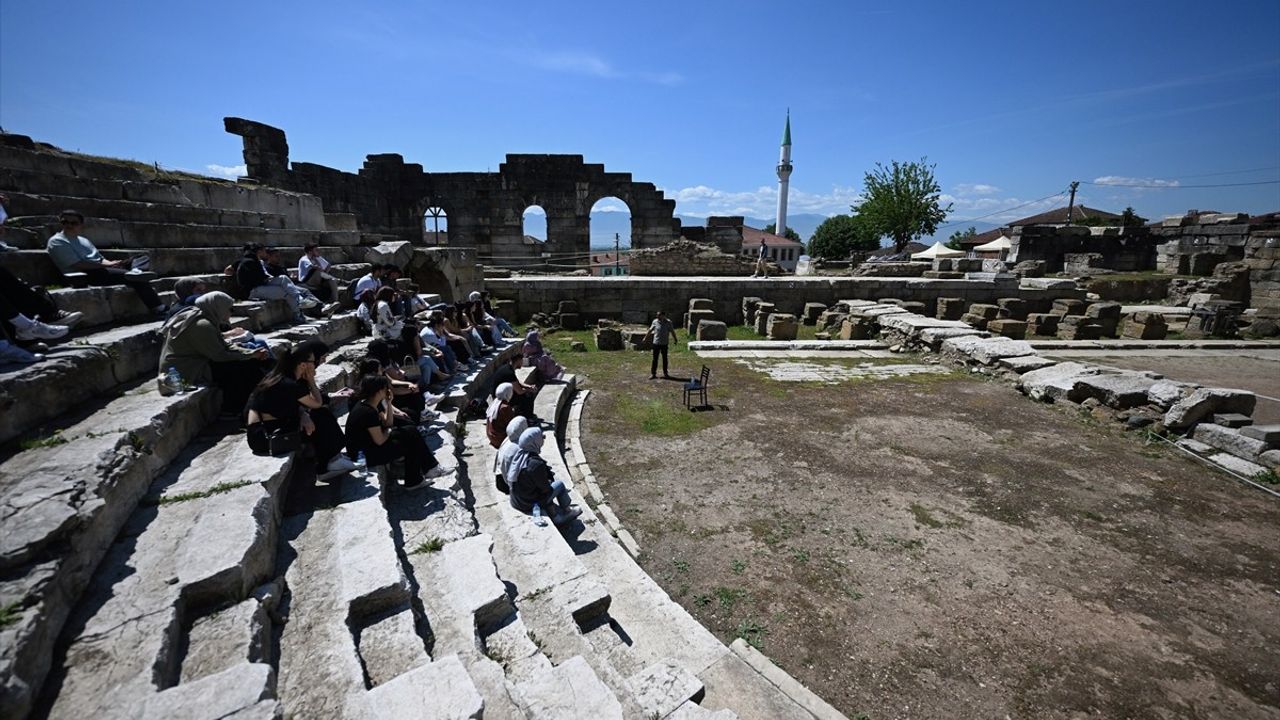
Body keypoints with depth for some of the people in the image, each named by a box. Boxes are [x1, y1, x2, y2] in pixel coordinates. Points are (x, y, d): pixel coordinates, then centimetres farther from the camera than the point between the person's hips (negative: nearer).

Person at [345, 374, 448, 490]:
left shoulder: (373, 405, 1)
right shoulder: (367, 412, -28)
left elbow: (388, 423, 8)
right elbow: (380, 441, -24)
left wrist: (388, 403, -3)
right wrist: (388, 432, -2)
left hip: (369, 443, 10)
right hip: (363, 455, -9)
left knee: (411, 431, 3)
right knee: (411, 445, -6)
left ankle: (430, 468, 7)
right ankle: (413, 482, 13)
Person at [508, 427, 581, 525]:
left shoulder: (519, 455, -8)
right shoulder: (536, 464, -32)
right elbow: (545, 488, -18)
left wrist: (547, 472, 4)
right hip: (530, 505, -7)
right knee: (560, 484, 8)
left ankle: (556, 516, 35)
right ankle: (567, 510, 31)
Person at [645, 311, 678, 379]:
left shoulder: (668, 323, -5)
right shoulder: (655, 322, -2)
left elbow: (672, 332, 4)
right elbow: (650, 330, 10)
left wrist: (675, 339, 7)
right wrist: (645, 337, 16)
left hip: (664, 343, 0)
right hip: (656, 343, 0)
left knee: (665, 358, 10)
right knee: (655, 359, 2)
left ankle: (665, 373, 22)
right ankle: (653, 373, 10)